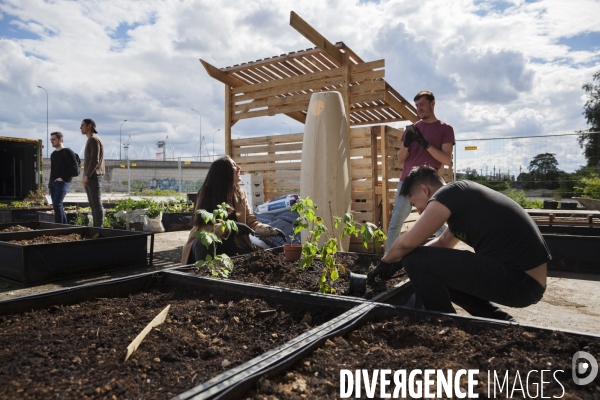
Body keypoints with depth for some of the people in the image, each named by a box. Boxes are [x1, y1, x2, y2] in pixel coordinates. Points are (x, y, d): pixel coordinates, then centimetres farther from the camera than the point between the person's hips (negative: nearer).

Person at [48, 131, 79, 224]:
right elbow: (52, 170, 23)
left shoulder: (67, 152, -5)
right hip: (53, 183, 8)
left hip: (63, 183, -8)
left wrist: (63, 178, -14)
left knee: (57, 205, -18)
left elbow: (74, 168, -13)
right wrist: (49, 185, 18)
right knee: (56, 206, 7)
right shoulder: (53, 154, 19)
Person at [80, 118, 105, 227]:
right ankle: (96, 227, 13)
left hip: (94, 176, -10)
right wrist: (86, 177, 15)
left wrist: (86, 176, -17)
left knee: (96, 204, -9)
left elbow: (95, 160, -18)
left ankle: (99, 228, -8)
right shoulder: (90, 140, 20)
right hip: (90, 177, 10)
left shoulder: (94, 139, -10)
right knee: (93, 204, 10)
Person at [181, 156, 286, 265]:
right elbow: (202, 227, -21)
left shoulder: (240, 194, 1)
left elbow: (252, 222, 2)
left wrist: (272, 231, -16)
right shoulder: (207, 194, -13)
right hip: (208, 243, -4)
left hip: (233, 245, 4)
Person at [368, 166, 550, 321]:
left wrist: (385, 262, 7)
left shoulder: (449, 193, -10)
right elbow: (444, 242, 29)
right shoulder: (461, 196, 18)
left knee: (416, 261, -10)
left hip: (518, 280, -10)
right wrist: (399, 262, 28)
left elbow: (408, 243, -13)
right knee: (440, 273, 24)